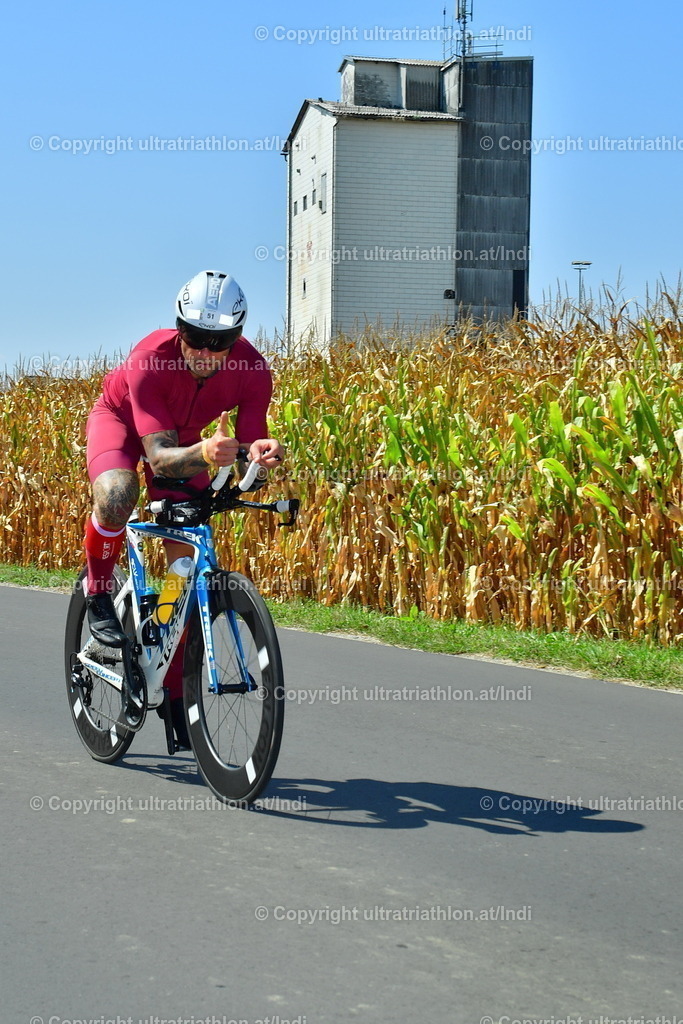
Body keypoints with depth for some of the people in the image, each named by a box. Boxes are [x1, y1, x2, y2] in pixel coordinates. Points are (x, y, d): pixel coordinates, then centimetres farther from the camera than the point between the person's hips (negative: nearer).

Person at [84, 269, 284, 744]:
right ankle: (99, 595, -8)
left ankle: (176, 688, 10)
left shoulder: (253, 371, -30)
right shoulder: (150, 359, -40)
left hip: (183, 436, 3)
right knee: (117, 494, -38)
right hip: (120, 419, -3)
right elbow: (159, 456, -43)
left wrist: (262, 452, -52)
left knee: (186, 560, -3)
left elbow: (251, 442, -28)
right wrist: (205, 454, -64)